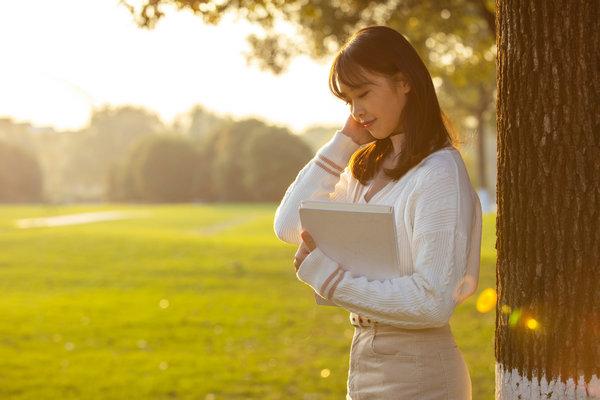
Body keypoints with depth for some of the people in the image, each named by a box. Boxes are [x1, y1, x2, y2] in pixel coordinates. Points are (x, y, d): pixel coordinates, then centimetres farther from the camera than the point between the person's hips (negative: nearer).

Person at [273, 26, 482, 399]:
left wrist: (328, 276, -17)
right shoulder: (368, 166, 8)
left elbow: (434, 301, -21)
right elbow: (289, 226, 2)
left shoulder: (440, 173, -15)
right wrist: (344, 142, 0)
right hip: (365, 360, 7)